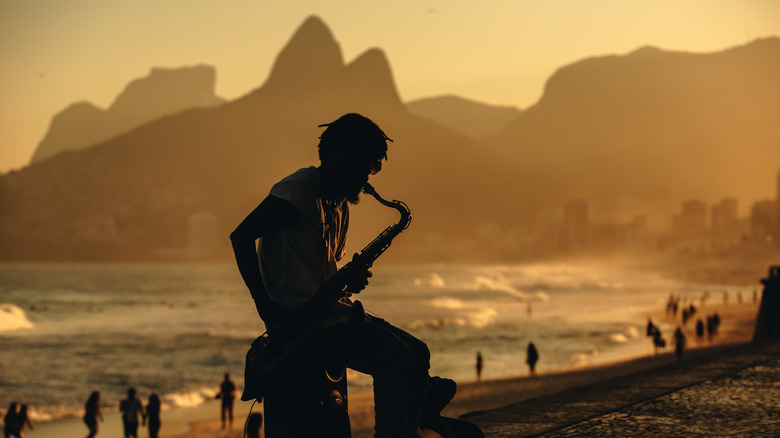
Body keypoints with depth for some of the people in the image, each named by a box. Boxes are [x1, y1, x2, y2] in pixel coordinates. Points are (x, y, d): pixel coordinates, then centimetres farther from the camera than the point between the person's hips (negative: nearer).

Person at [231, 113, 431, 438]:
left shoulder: (340, 205, 20)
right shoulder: (300, 191, -9)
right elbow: (241, 236, -17)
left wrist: (349, 282, 3)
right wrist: (264, 304, -22)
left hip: (326, 309, 9)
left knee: (417, 352, -2)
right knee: (394, 355, -24)